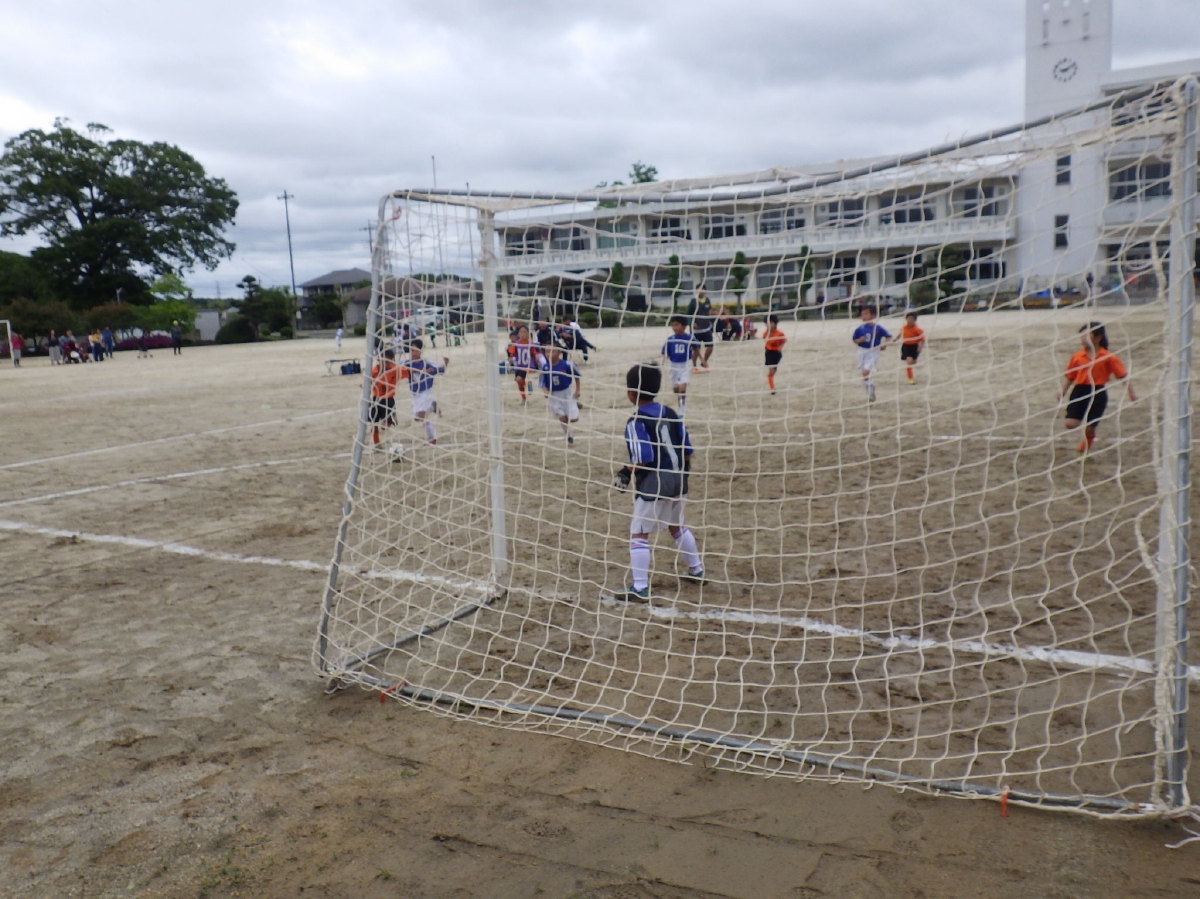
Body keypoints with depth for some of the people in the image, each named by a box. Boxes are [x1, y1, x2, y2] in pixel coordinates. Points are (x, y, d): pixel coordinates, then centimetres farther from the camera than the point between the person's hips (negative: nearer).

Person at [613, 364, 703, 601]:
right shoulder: (670, 413, 6)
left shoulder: (636, 423, -14)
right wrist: (683, 472, 22)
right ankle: (696, 571, 37)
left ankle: (640, 588, -3)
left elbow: (644, 459, -22)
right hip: (677, 479, 8)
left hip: (653, 484, -8)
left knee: (638, 533, 0)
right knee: (677, 525, 26)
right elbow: (687, 449, 8)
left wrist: (626, 473, -7)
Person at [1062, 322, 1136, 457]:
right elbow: (1071, 377, 12)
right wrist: (1063, 391, 1)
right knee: (1070, 424, -12)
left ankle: (1084, 451, 25)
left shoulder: (1108, 357, -3)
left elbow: (1123, 376, -2)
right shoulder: (1077, 357, 4)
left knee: (1089, 428, 1)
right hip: (1080, 391, 2)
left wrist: (1131, 393, -8)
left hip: (1098, 393, -2)